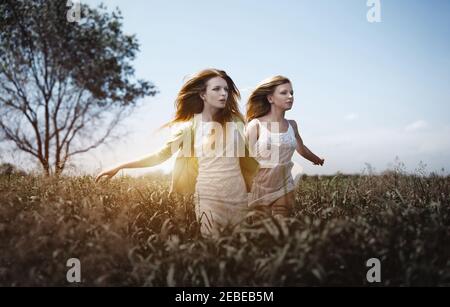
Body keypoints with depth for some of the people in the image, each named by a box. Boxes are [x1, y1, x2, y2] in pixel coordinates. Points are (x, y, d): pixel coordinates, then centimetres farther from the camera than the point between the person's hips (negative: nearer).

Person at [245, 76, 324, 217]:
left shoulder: (292, 125, 6)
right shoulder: (256, 125, -7)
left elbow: (301, 148, 25)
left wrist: (318, 160, 42)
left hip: (285, 189, 4)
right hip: (260, 190, -3)